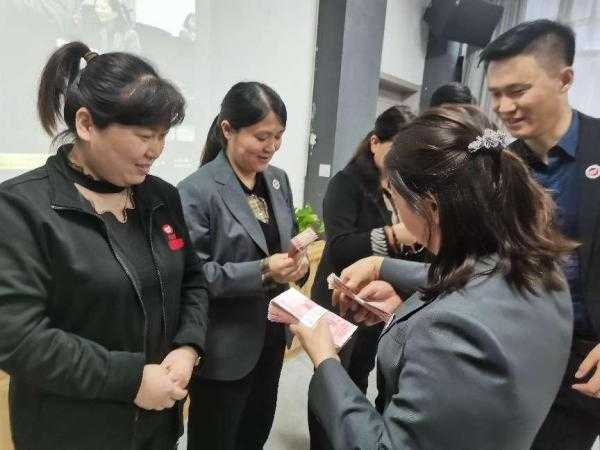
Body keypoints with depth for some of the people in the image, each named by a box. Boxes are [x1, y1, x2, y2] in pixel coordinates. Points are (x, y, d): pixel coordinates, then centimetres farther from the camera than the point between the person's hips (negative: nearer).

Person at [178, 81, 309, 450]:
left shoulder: (279, 180, 4)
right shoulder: (198, 191, -18)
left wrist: (299, 259, -10)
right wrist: (261, 271, -26)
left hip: (272, 336, 7)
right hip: (225, 347, -6)